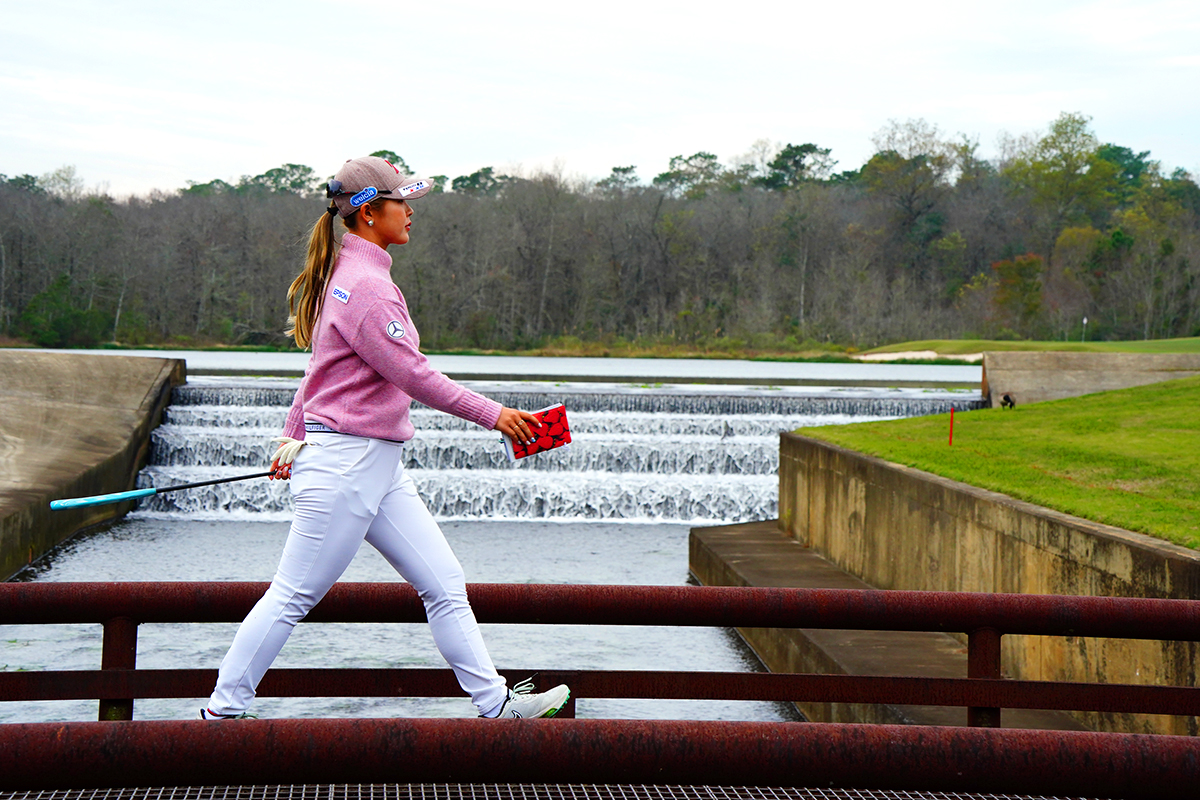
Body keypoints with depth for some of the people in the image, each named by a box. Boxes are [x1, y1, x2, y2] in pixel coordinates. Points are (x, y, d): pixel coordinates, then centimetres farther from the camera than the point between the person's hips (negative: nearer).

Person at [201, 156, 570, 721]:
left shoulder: (348, 274, 14)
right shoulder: (365, 285, -18)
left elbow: (319, 366, 22)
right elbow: (412, 375, -20)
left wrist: (293, 438, 28)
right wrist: (491, 414, -15)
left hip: (380, 467, 10)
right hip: (345, 466, -10)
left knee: (444, 585, 7)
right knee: (293, 597, -1)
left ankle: (493, 702, 10)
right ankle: (222, 712, 10)